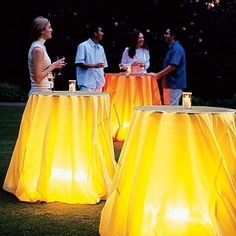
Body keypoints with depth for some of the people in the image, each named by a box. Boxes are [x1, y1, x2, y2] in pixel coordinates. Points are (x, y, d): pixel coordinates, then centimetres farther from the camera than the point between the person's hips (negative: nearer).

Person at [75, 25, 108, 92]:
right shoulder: (83, 46, -4)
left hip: (98, 84, 6)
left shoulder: (101, 48, 16)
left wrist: (103, 81, 9)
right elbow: (79, 63, -11)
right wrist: (94, 66, -20)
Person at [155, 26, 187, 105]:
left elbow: (172, 66, -22)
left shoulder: (176, 48, -14)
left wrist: (157, 75, -19)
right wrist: (159, 75, 16)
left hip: (174, 85, -10)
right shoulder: (171, 48, 17)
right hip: (169, 84, 10)